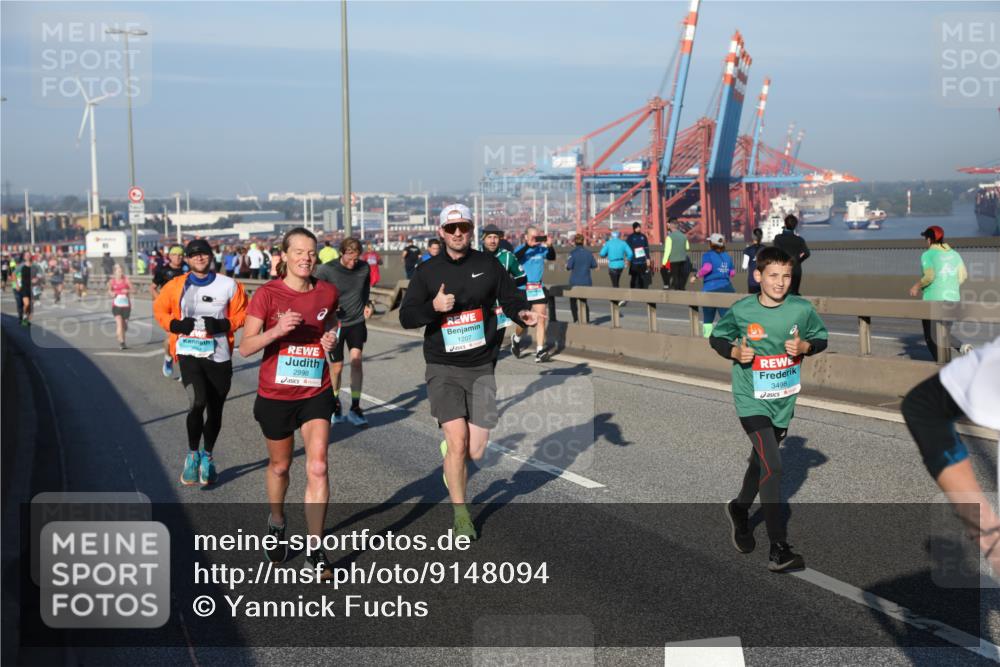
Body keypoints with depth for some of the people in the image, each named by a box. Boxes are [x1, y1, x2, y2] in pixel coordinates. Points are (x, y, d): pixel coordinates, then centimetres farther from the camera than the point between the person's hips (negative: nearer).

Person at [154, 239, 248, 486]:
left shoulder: (228, 285, 0)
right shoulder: (177, 286, 1)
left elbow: (241, 313, 6)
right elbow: (159, 309, 12)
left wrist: (224, 324, -13)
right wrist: (175, 325, -6)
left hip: (219, 355, 1)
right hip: (189, 353, -1)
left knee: (215, 410, 11)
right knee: (198, 402, -21)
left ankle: (208, 456, 35)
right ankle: (193, 454, 1)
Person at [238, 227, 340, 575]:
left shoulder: (327, 292, -2)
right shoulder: (267, 294, -12)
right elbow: (245, 347, -15)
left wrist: (332, 335, -2)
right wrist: (277, 330, -31)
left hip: (316, 392, 2)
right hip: (275, 394, -1)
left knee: (318, 468, -11)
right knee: (279, 465, 17)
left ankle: (315, 547, -3)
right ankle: (277, 524, 45)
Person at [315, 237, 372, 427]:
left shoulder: (365, 268, -5)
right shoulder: (327, 270, -16)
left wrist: (367, 304, 1)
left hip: (357, 322, 2)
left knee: (356, 360, -13)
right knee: (336, 367, 5)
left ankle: (355, 408, -4)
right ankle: (335, 407, 28)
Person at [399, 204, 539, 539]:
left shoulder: (488, 264, 3)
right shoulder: (427, 271, 1)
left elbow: (511, 298, 8)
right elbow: (406, 317, -1)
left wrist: (523, 313, -14)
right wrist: (434, 306, -20)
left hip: (481, 368, 1)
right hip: (443, 369, -1)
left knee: (475, 451, -2)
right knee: (458, 443, -13)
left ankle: (448, 446, 37)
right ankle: (461, 516, 6)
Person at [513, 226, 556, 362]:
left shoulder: (541, 249, 4)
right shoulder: (521, 249, -4)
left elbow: (552, 257, -9)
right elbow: (516, 257, -24)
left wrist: (549, 245, -25)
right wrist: (528, 245, -31)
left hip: (538, 288, 3)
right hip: (523, 288, -3)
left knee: (541, 319, -6)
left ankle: (539, 352, -6)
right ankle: (516, 339, 38)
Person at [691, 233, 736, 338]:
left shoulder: (708, 255, -4)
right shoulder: (727, 256, 11)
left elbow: (707, 268, -22)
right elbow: (732, 272, 14)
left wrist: (696, 276, -10)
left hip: (710, 289, -3)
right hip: (726, 288, 3)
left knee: (708, 319, 12)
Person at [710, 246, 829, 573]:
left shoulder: (802, 309, -5)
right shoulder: (741, 310, -10)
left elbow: (821, 338, 9)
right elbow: (716, 338, 5)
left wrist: (804, 346, -12)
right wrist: (734, 352, -15)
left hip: (784, 400, 4)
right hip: (752, 400, -4)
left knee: (760, 462, 22)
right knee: (772, 466, -18)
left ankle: (739, 509, 52)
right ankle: (779, 550, -16)